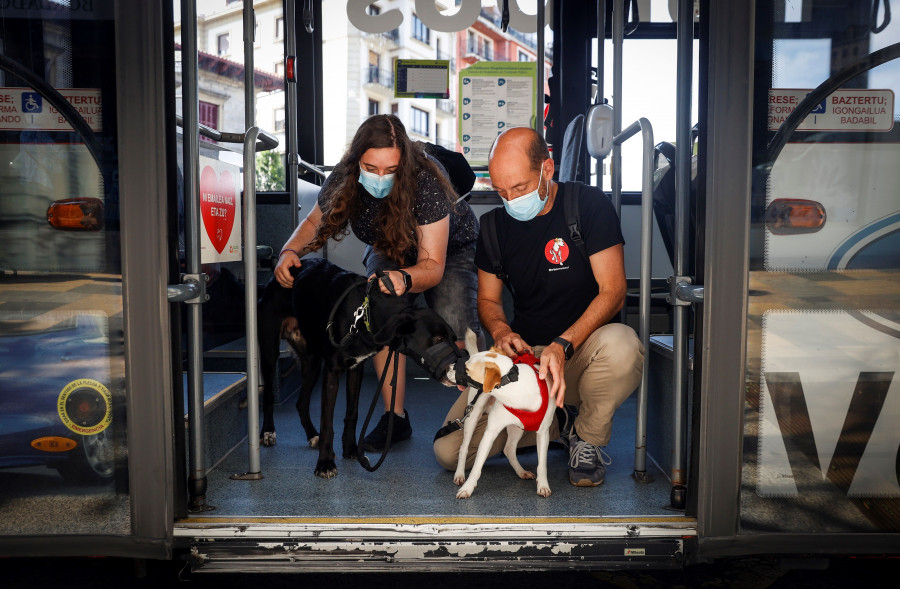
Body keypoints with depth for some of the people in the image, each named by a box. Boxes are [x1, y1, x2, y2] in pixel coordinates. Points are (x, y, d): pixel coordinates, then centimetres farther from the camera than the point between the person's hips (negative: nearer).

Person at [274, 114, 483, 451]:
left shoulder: (426, 182, -38)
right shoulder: (344, 180, -25)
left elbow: (433, 265, -37)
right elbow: (314, 221, -4)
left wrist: (405, 279, -59)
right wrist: (290, 251, -24)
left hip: (448, 247, -3)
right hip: (390, 249, 4)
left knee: (454, 322, -29)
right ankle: (395, 417, -12)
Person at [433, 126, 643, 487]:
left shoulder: (588, 204, -9)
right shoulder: (494, 225, 3)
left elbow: (612, 291, -14)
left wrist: (563, 345, -30)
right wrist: (501, 331, -14)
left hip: (583, 349, -3)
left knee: (621, 345, -41)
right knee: (448, 451, -13)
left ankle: (587, 437, -8)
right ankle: (562, 422, 6)